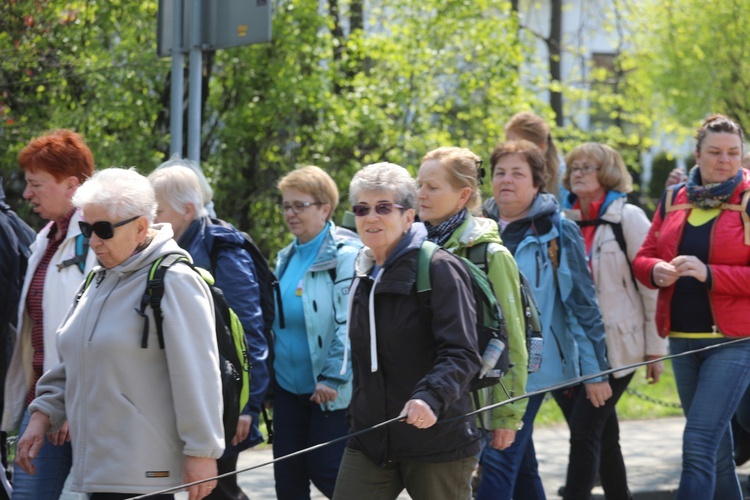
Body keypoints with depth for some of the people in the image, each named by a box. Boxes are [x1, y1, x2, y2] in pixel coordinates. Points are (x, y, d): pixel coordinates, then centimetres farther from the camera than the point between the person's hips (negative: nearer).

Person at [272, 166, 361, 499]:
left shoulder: (345, 255, -12)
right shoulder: (287, 258, 14)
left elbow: (349, 324, -18)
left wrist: (333, 377, -22)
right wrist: (269, 374, 17)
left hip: (329, 391, -8)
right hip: (288, 386, 8)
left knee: (327, 472, -7)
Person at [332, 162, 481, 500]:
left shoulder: (439, 269, -9)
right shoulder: (365, 276, 14)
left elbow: (462, 354, -19)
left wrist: (430, 397, -36)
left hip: (437, 442, -6)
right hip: (370, 440, 6)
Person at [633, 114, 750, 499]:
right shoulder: (674, 200, 10)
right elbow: (642, 258, 14)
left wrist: (709, 274, -22)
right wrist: (656, 271, -9)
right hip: (682, 338, 6)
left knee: (698, 445, -16)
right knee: (716, 450, 16)